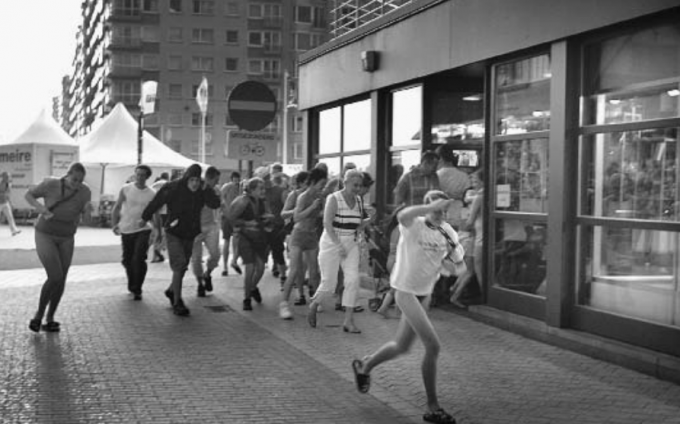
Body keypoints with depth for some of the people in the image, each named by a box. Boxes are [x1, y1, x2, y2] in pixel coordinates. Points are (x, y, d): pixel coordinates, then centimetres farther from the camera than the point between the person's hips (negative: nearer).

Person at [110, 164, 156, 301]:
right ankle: (131, 285, 35)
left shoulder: (152, 194, -1)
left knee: (138, 259, -14)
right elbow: (116, 208, 6)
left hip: (143, 230, -2)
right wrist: (115, 224, -5)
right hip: (126, 230, 2)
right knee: (127, 260, 11)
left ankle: (137, 290, -1)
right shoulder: (126, 190, -1)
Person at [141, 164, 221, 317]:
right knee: (179, 265, -16)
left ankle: (171, 291, 43)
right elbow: (156, 203, -6)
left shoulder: (202, 191, -8)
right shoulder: (173, 188, -18)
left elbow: (215, 204, -21)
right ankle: (177, 303, -10)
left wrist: (207, 189, -31)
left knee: (183, 267, 19)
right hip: (174, 233, -5)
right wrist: (145, 219, 4)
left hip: (190, 234, 5)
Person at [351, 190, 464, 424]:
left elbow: (452, 269, 1)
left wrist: (450, 257, -19)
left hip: (424, 293, 8)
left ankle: (364, 365, 45)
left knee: (402, 346, 19)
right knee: (433, 345, -14)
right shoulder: (414, 226, -18)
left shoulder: (446, 232, 1)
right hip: (406, 291, -8)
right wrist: (432, 206, -44)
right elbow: (402, 216, -43)